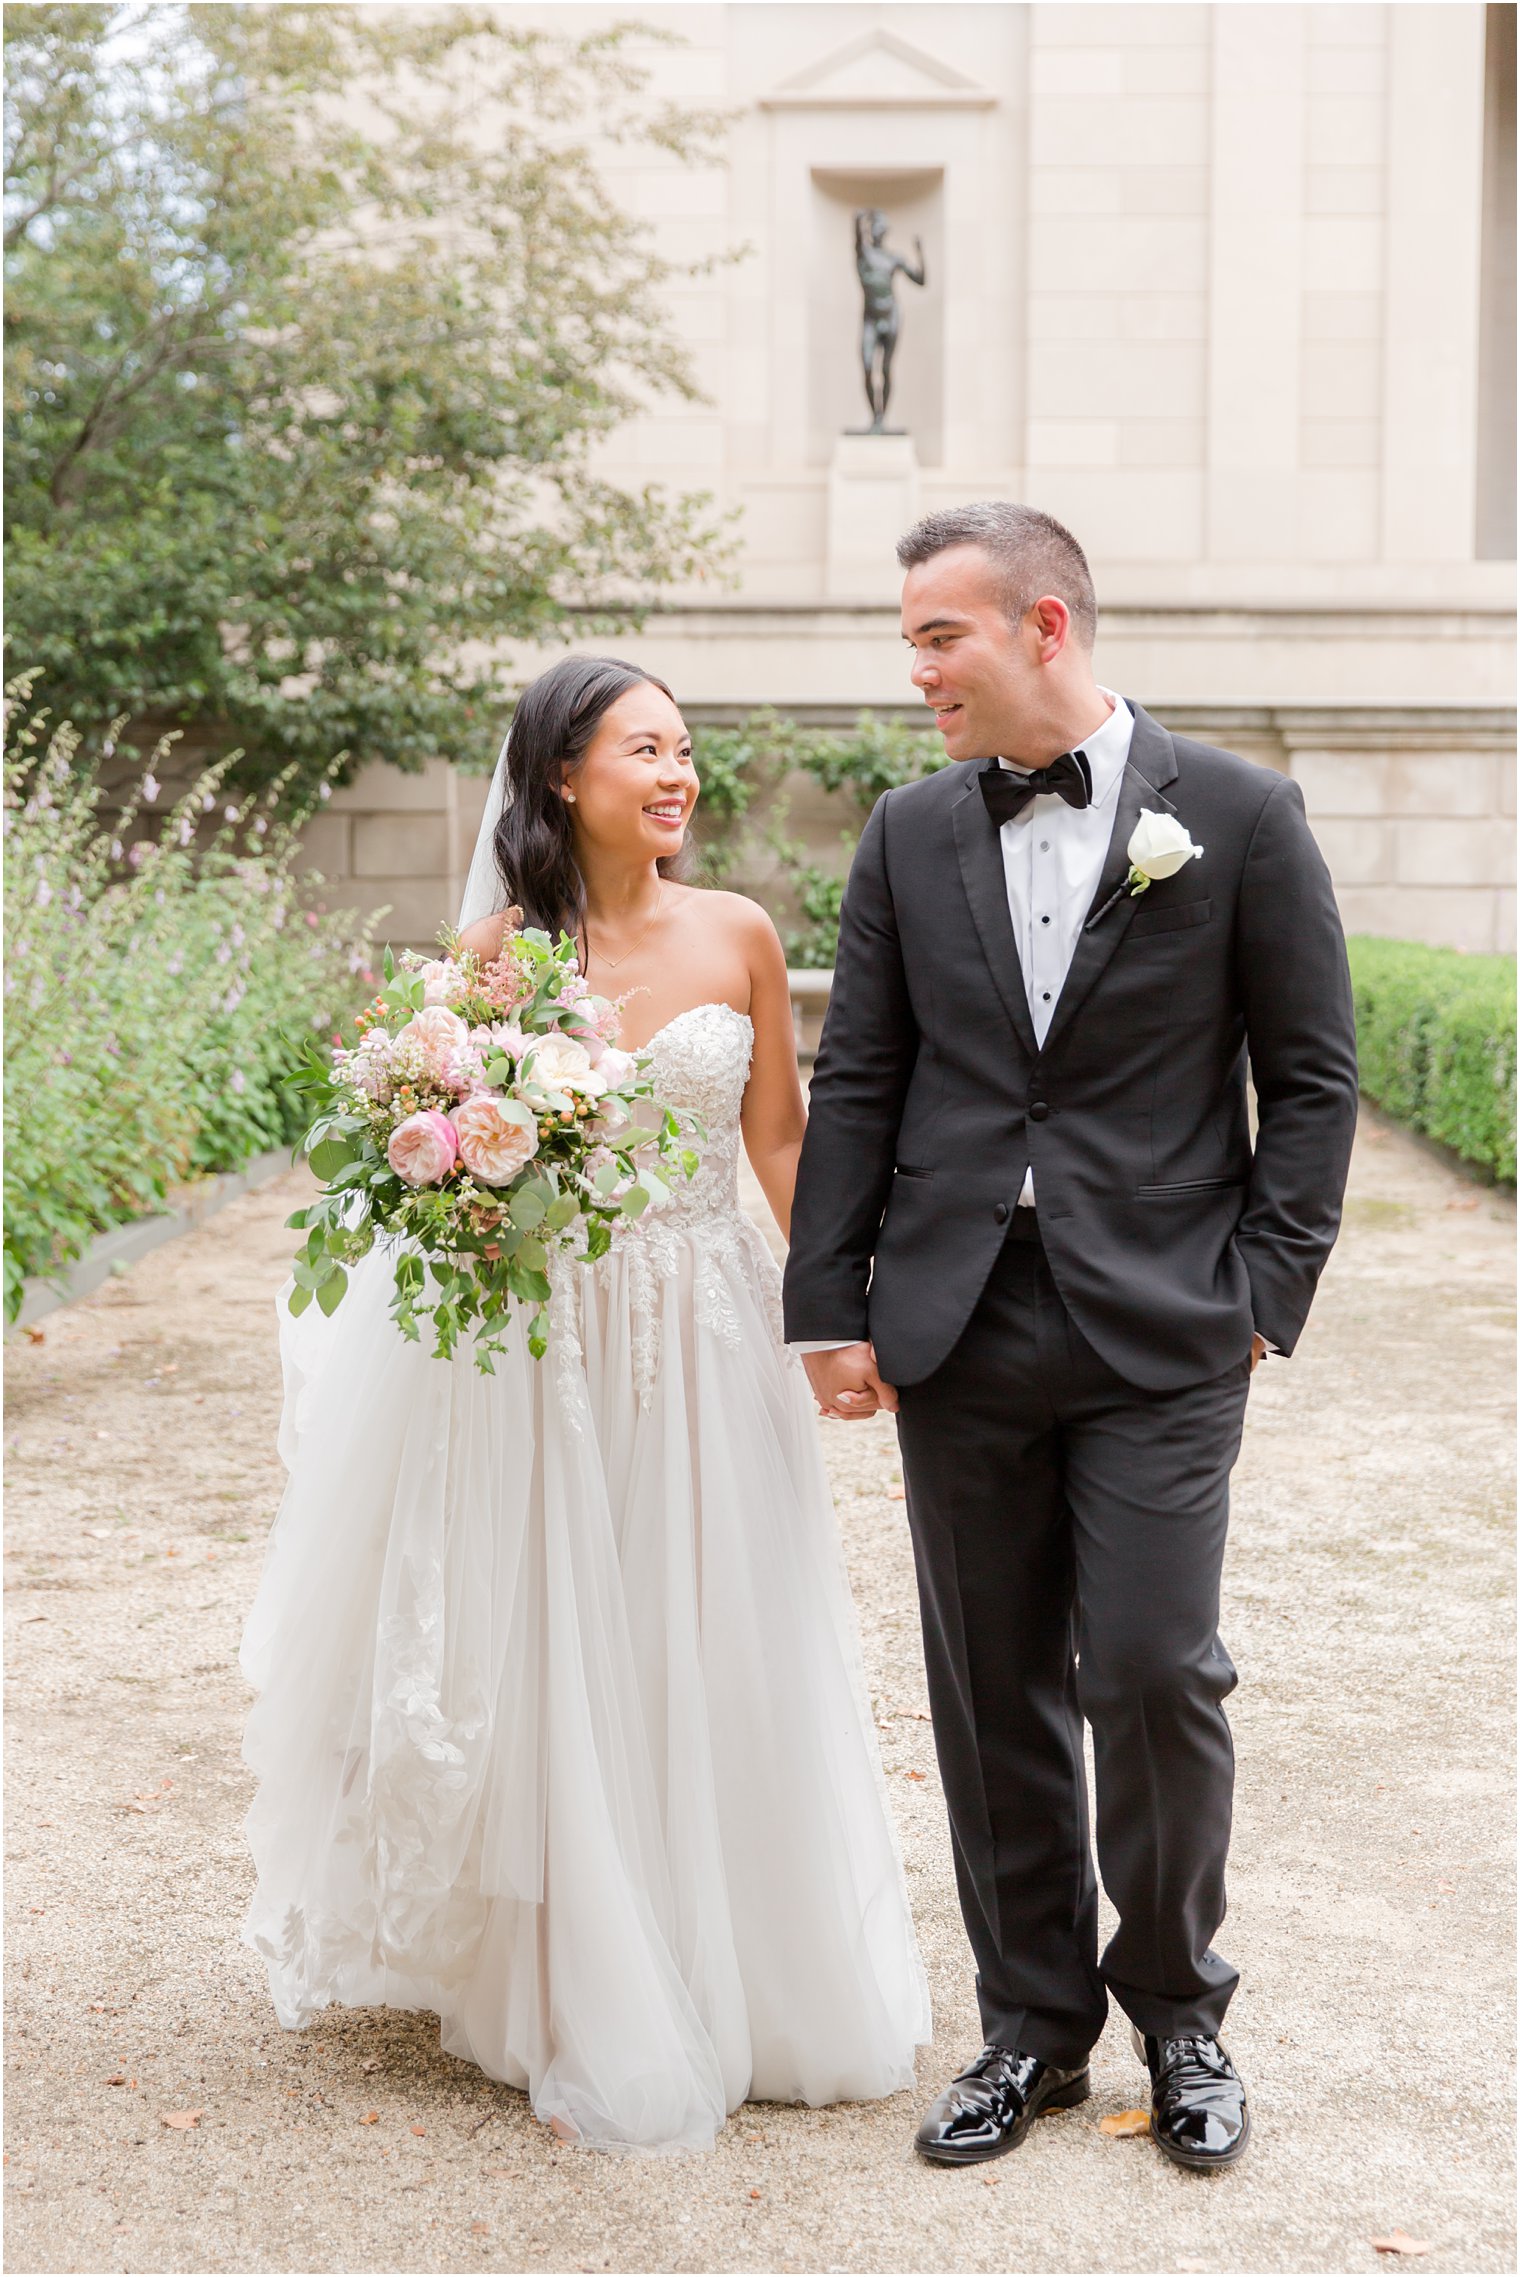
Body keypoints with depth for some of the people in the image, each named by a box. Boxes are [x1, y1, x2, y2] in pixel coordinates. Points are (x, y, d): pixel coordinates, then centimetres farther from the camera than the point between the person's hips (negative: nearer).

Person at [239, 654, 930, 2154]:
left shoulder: (737, 937, 1)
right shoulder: (494, 950, -3)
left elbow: (781, 1140, 6)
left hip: (707, 1342, 1)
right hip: (549, 1343, -1)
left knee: (719, 1663, 8)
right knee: (565, 1673, 4)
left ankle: (753, 1984, 28)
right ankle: (601, 2019, 19)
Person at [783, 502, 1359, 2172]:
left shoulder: (1238, 815, -2)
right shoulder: (910, 832, 7)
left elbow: (1311, 1075, 1)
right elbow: (857, 1081, 8)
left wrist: (1265, 1292, -5)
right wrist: (830, 1305, 2)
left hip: (1160, 1337, -3)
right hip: (960, 1332, 3)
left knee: (1155, 1676, -4)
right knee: (993, 1694, 9)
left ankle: (1175, 2006, 20)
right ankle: (1033, 2021, 24)